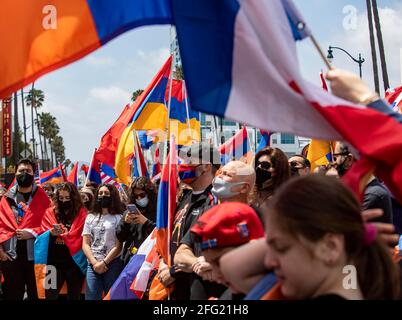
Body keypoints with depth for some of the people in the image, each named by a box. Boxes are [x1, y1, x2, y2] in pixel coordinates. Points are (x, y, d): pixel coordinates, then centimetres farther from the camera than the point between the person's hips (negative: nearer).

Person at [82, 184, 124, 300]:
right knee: (91, 296, -4)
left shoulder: (118, 218, 2)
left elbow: (118, 246, -5)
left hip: (112, 264, -3)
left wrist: (103, 263, -12)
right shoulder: (90, 218, 14)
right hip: (93, 265, 3)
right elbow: (85, 244, 8)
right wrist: (94, 263, -6)